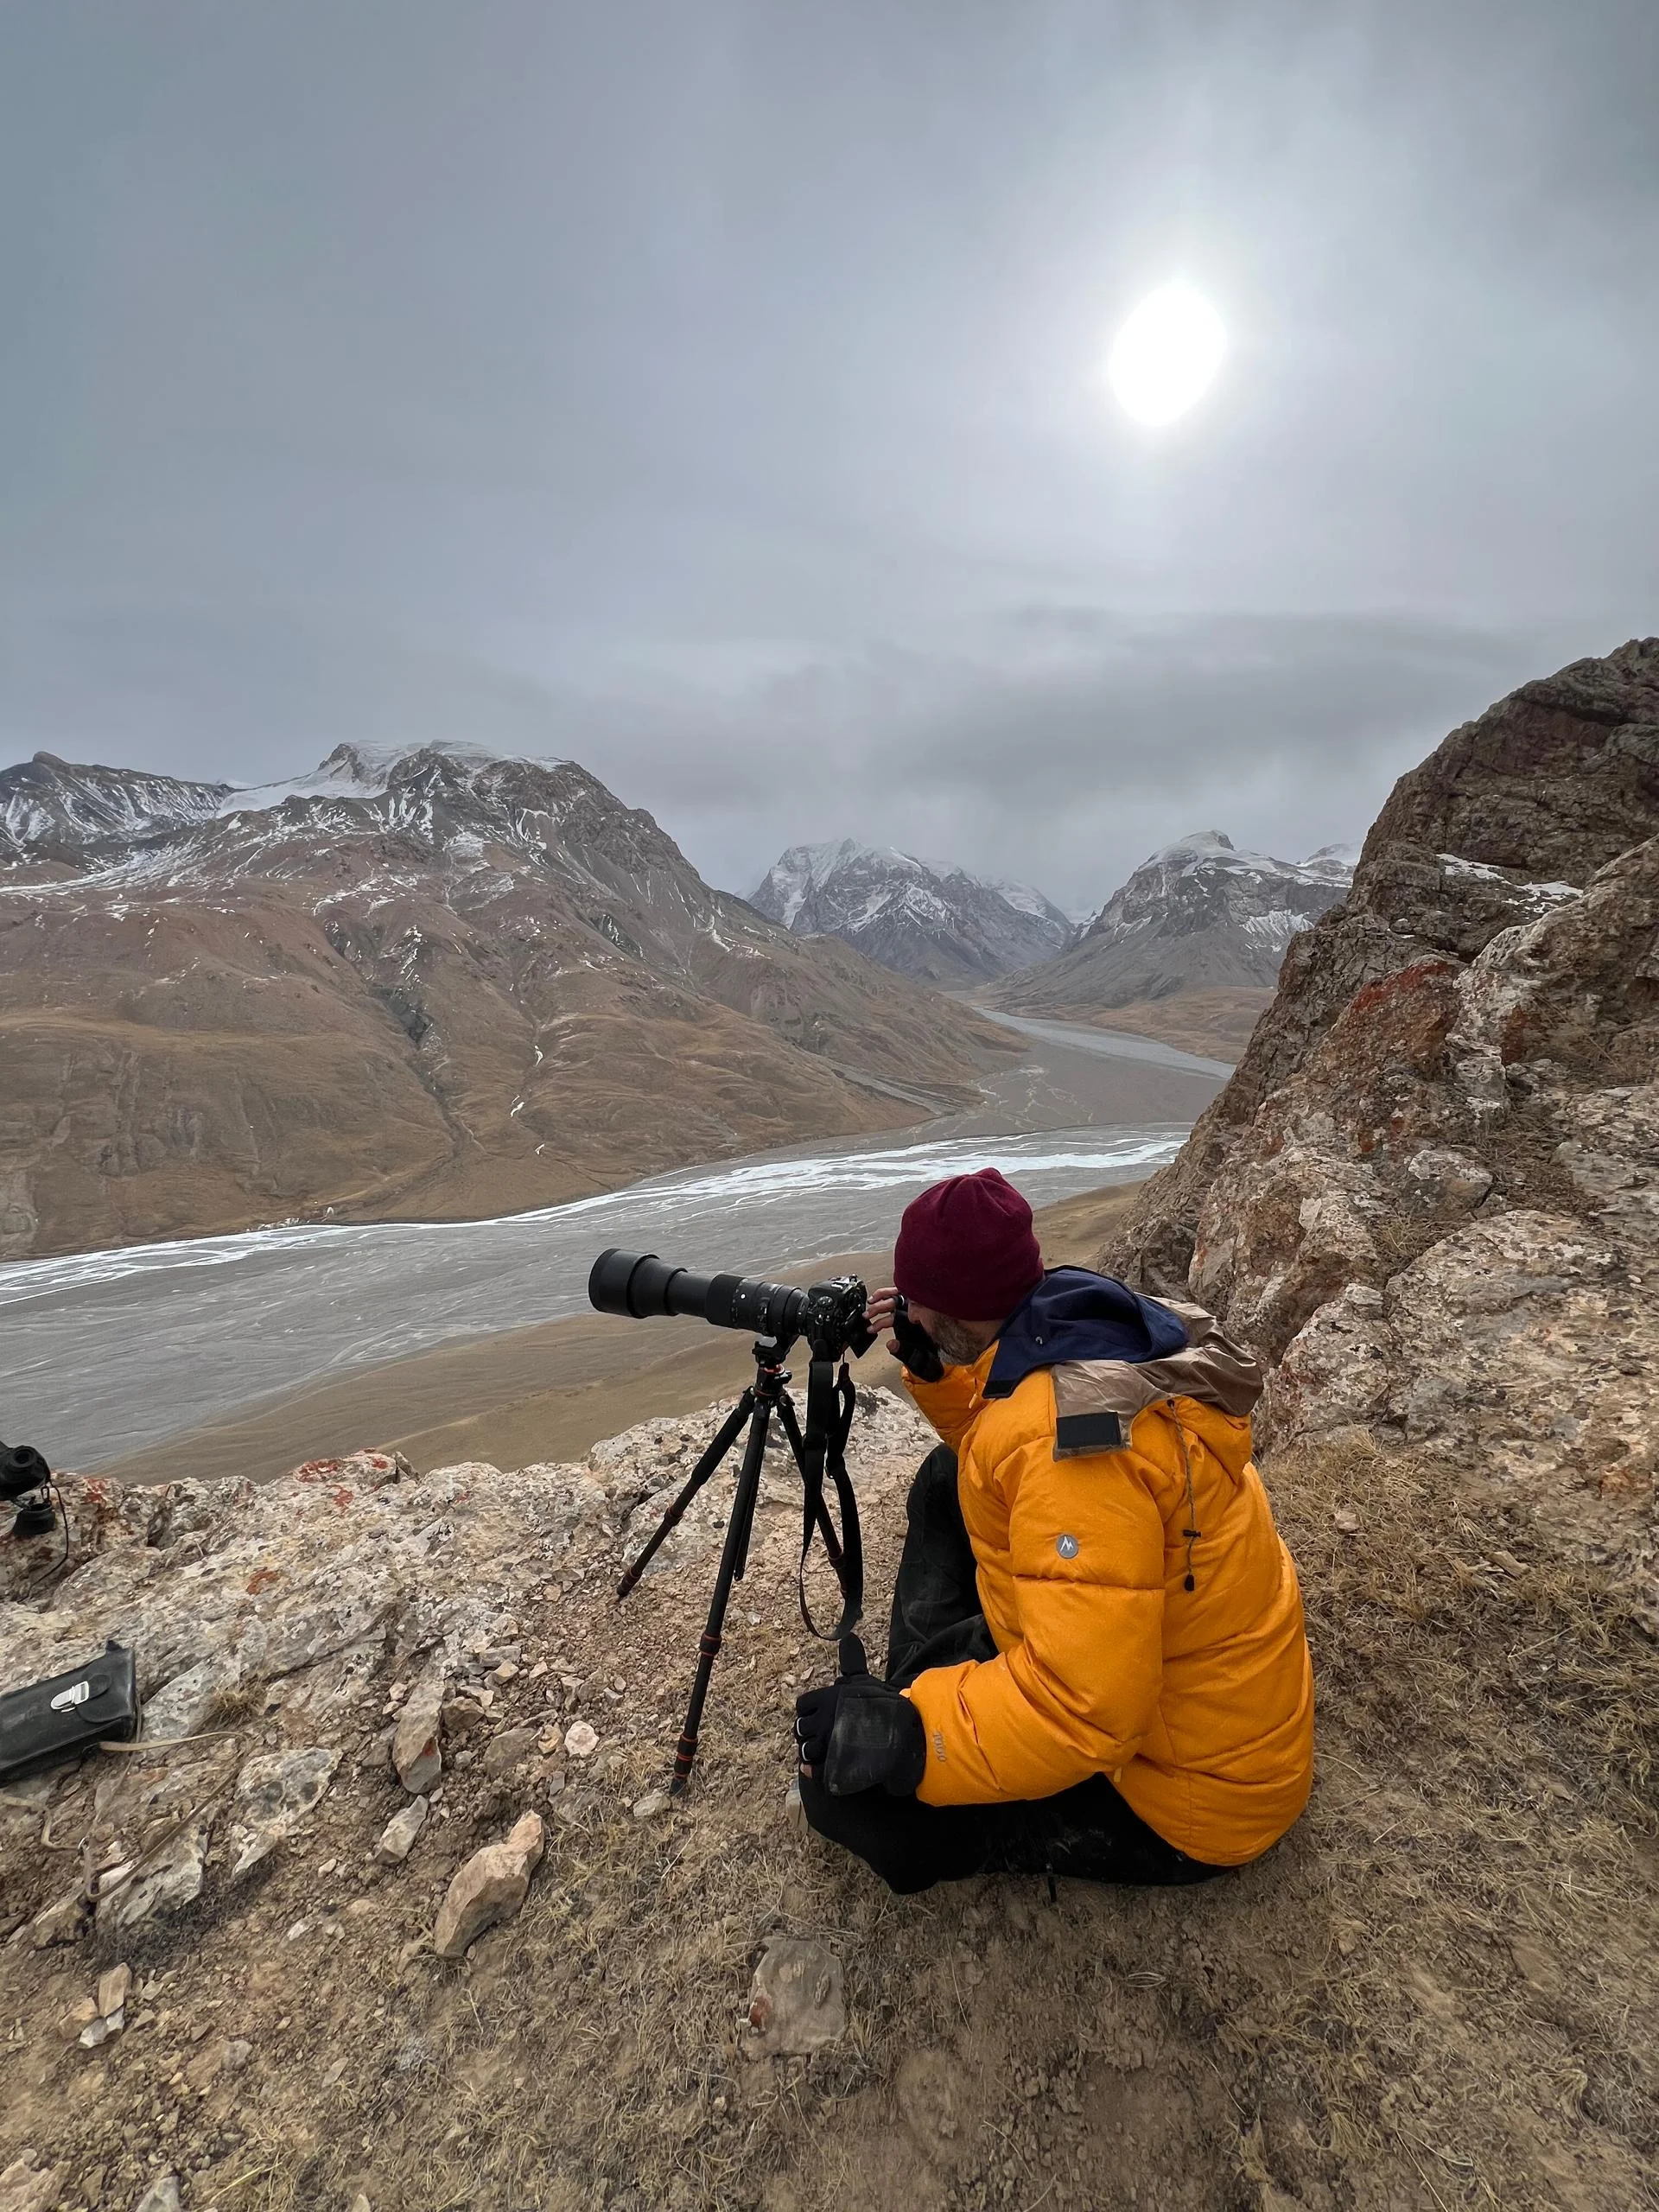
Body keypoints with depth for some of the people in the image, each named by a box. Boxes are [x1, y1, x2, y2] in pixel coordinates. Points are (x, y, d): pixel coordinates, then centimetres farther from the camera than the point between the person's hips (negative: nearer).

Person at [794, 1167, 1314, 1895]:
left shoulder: (1067, 1439, -36)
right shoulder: (1090, 1337, -7)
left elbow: (1084, 1709, -37)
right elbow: (994, 1451, 13)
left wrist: (899, 1736, -28)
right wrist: (933, 1369, 1)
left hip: (1187, 1790, -9)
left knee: (839, 1779, -15)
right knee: (948, 1481, 13)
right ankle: (928, 1689, 17)